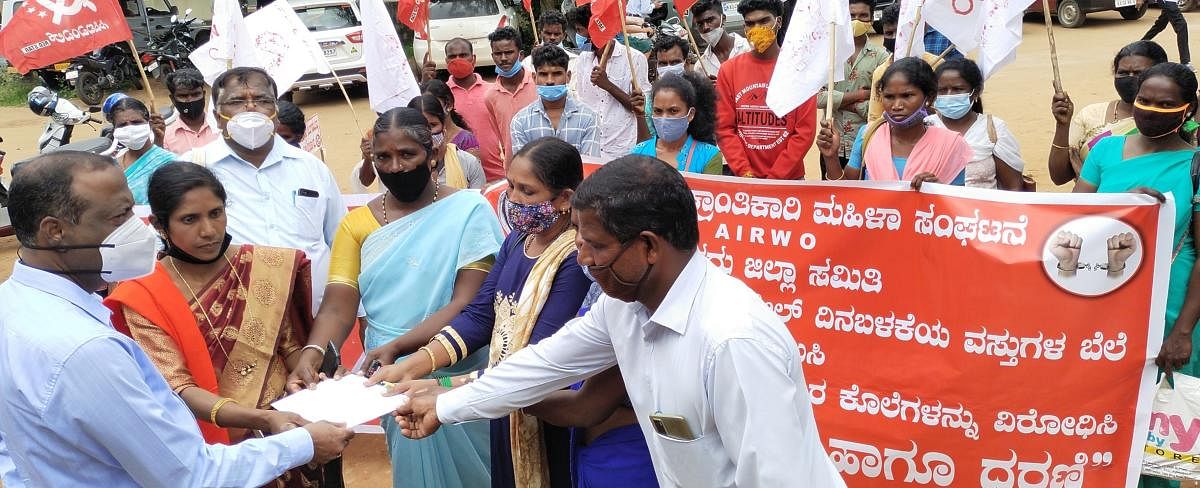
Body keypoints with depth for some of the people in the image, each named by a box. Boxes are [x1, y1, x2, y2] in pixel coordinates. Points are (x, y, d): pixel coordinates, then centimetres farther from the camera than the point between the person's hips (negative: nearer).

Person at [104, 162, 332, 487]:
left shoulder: (269, 266, -7)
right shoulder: (143, 299, -13)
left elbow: (291, 346, 2)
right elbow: (178, 390, -19)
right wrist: (263, 419, -33)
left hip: (288, 438, 2)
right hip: (211, 451, -2)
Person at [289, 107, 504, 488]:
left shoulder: (469, 210, -9)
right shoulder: (356, 223, 3)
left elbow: (469, 303, -16)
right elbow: (338, 306, -6)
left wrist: (396, 347, -27)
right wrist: (312, 353, -26)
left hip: (460, 376, -3)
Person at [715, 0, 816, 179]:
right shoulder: (729, 70, 2)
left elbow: (805, 131, -7)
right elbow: (724, 128, -1)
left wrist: (775, 177, -14)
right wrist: (745, 173, -11)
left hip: (789, 180, -1)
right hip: (742, 181, 1)